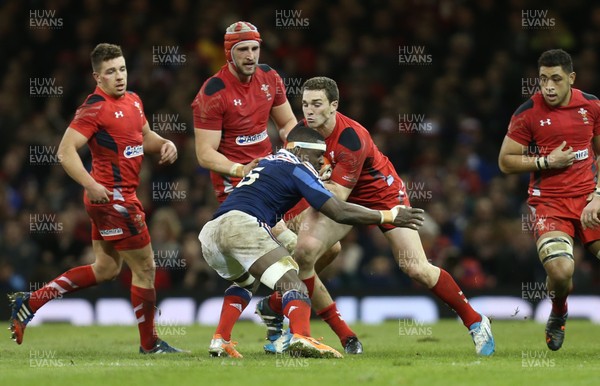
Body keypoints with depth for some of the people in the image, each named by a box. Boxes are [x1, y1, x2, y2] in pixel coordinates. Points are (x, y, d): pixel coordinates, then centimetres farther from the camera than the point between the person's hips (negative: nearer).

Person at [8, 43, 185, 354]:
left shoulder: (133, 100, 11)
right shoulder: (95, 108, -16)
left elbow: (144, 136, 27)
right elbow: (66, 151, -21)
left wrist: (164, 143, 5)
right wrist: (91, 185, -32)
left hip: (110, 199, 9)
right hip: (112, 197, -9)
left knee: (106, 269, 16)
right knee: (145, 267, -1)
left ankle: (29, 302, 18)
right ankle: (149, 343, 13)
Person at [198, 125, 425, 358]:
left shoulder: (269, 162, 30)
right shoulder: (297, 167, 7)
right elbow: (338, 212, 3)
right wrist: (390, 216, 9)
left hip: (209, 234, 8)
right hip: (241, 224, -8)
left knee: (245, 280, 33)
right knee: (290, 282, -13)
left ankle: (220, 341, 18)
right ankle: (300, 336, -41)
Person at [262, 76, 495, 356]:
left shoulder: (351, 137, -33)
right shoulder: (305, 130, -13)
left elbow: (337, 194, -32)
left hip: (383, 194, -6)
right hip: (347, 199, 6)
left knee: (415, 268, -12)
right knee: (304, 250, -16)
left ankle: (475, 321, 5)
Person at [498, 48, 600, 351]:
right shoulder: (528, 113, -6)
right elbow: (505, 162, 0)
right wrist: (546, 161, -13)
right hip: (548, 202, -3)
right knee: (560, 270, -25)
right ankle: (558, 314, 11)